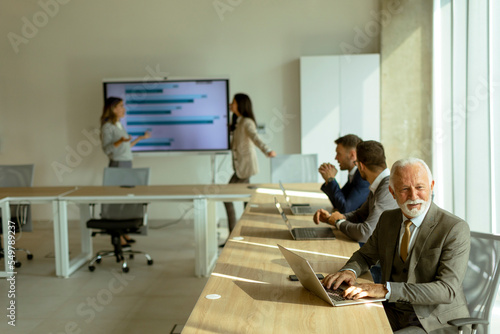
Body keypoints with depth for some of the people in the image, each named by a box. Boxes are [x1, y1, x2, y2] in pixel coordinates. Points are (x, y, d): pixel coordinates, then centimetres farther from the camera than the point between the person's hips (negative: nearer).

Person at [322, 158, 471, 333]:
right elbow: (365, 255, 20)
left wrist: (387, 289, -33)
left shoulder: (456, 229, -14)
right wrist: (349, 271, -6)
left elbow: (448, 290, -23)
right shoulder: (387, 219, 6)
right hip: (392, 314, 6)